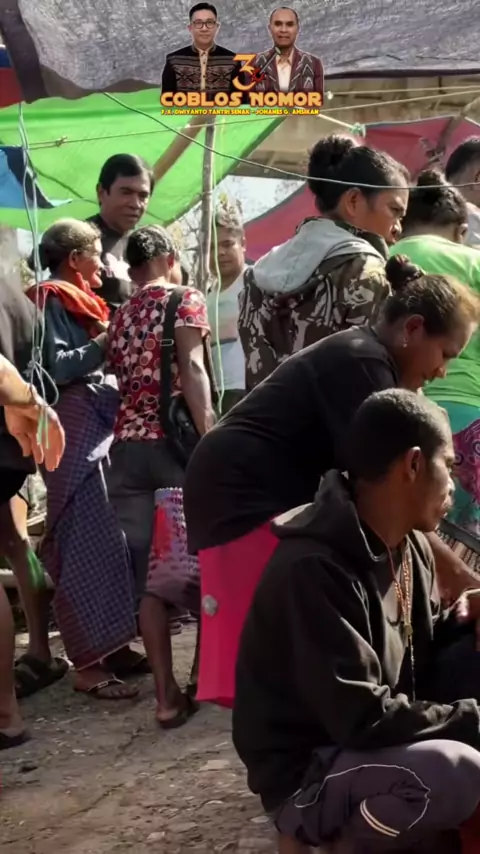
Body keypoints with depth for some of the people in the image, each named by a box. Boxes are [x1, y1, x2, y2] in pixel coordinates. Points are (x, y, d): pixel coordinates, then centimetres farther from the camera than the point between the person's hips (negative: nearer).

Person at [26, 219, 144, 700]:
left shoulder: (79, 300, 19)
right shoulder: (50, 300, -7)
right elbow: (55, 367, -18)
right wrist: (104, 343, -12)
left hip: (100, 427, 9)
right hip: (74, 432, -9)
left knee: (109, 540, 10)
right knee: (85, 545, -8)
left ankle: (112, 647, 18)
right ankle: (88, 664, -5)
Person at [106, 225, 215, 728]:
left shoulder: (119, 316, 19)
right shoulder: (185, 299, 2)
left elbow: (121, 383, 13)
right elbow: (191, 369, -11)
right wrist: (209, 438, -16)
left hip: (127, 446, 5)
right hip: (173, 441, -5)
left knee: (148, 573, 2)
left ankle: (167, 695, -2)